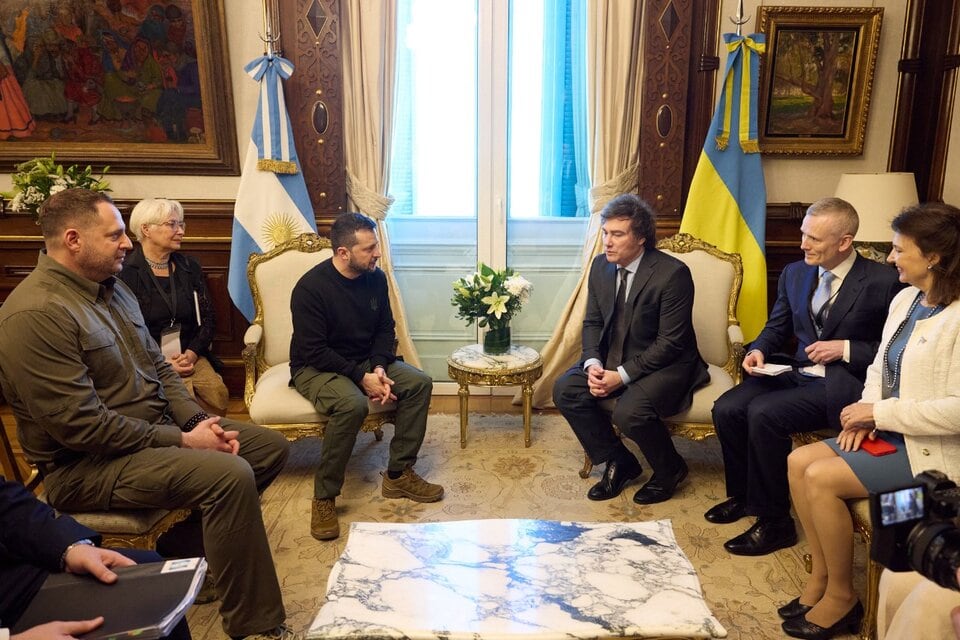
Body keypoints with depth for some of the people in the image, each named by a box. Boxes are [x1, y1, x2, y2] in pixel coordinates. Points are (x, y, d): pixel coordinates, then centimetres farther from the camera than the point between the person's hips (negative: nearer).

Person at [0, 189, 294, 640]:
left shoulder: (111, 287, 8)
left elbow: (158, 366, 12)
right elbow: (82, 426, -25)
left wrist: (198, 422, -4)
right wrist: (182, 441, -19)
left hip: (157, 429, 9)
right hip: (86, 465, -9)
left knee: (271, 447, 6)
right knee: (231, 475, -29)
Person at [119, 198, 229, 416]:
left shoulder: (190, 267, 13)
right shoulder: (126, 273, -3)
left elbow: (208, 319, 10)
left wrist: (191, 354, -6)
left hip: (190, 356, 4)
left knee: (218, 394, -24)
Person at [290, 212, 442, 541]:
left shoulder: (376, 278, -4)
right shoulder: (310, 288, -22)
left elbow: (385, 329, 4)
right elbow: (314, 352, -22)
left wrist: (378, 368, -14)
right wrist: (361, 377, -26)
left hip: (366, 362, 7)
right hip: (316, 368, -6)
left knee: (420, 382, -13)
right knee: (352, 404, -36)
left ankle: (398, 475, -4)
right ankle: (324, 497, -20)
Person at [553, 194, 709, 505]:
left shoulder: (673, 273, -21)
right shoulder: (601, 265, -1)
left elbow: (670, 342, -20)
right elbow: (592, 322, 6)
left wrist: (622, 375, -24)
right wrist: (593, 364, -13)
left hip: (664, 363, -7)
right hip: (612, 357, 7)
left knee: (630, 411, -31)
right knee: (565, 390, -12)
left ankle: (669, 469, 3)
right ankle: (619, 462, 6)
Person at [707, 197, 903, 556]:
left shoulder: (883, 282, -10)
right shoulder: (794, 273, 8)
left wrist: (846, 349, -17)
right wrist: (759, 350, -3)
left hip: (841, 384, -6)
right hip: (795, 372, 6)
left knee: (763, 414, -28)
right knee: (726, 409, -15)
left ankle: (774, 521, -10)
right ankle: (743, 495, 10)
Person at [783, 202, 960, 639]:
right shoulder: (905, 299, 6)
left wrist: (880, 411, -19)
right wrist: (867, 414, -3)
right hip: (891, 433, 9)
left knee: (821, 478, -20)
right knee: (798, 462, -4)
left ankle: (842, 595, 1)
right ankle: (821, 575, 7)